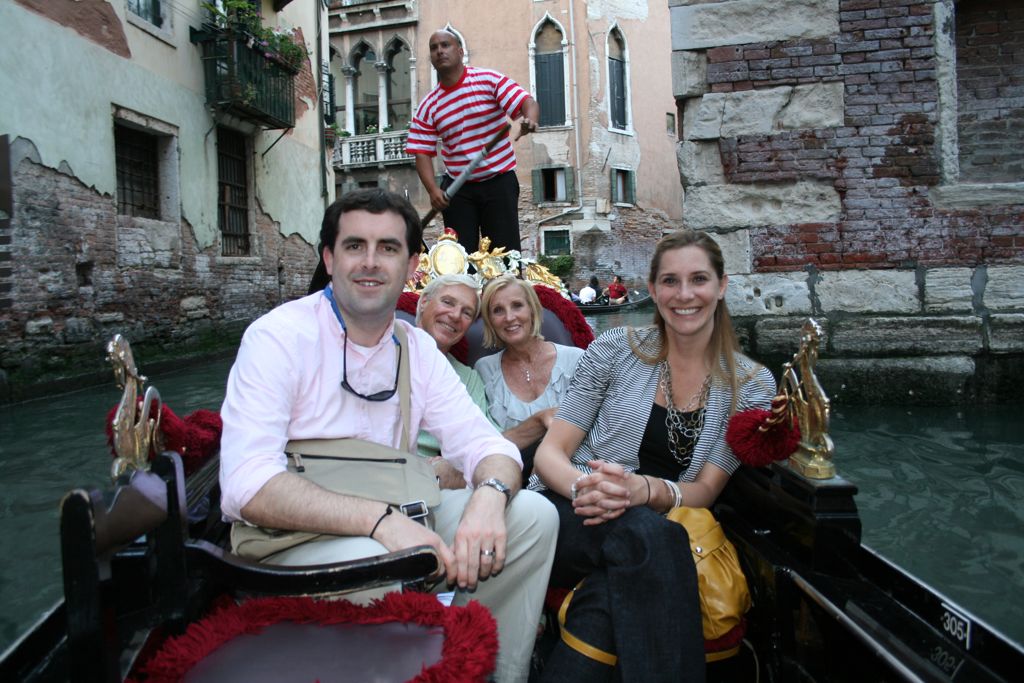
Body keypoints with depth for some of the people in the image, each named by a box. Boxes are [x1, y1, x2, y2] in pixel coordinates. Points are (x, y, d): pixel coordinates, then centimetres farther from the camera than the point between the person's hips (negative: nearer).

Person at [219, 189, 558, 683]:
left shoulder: (418, 349, 5)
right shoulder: (278, 337, -13)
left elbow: (484, 444, 0)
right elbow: (248, 486, -23)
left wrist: (489, 496, -24)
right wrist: (378, 520, -34)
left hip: (392, 522, 6)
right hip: (291, 537, -6)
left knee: (533, 515, -8)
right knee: (382, 563, -36)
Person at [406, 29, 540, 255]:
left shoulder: (489, 80, -4)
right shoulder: (428, 107, 3)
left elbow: (528, 103, -12)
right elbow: (422, 152, 0)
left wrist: (529, 121, -36)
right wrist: (433, 190, -17)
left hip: (499, 180, -2)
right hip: (457, 187, 3)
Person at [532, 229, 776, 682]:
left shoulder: (752, 385, 6)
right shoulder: (615, 349, 2)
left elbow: (705, 491, 0)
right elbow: (549, 453, 0)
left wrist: (643, 489, -23)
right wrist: (584, 487, -25)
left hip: (651, 533, 1)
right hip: (568, 514, 0)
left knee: (612, 594, -36)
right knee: (647, 532, -35)